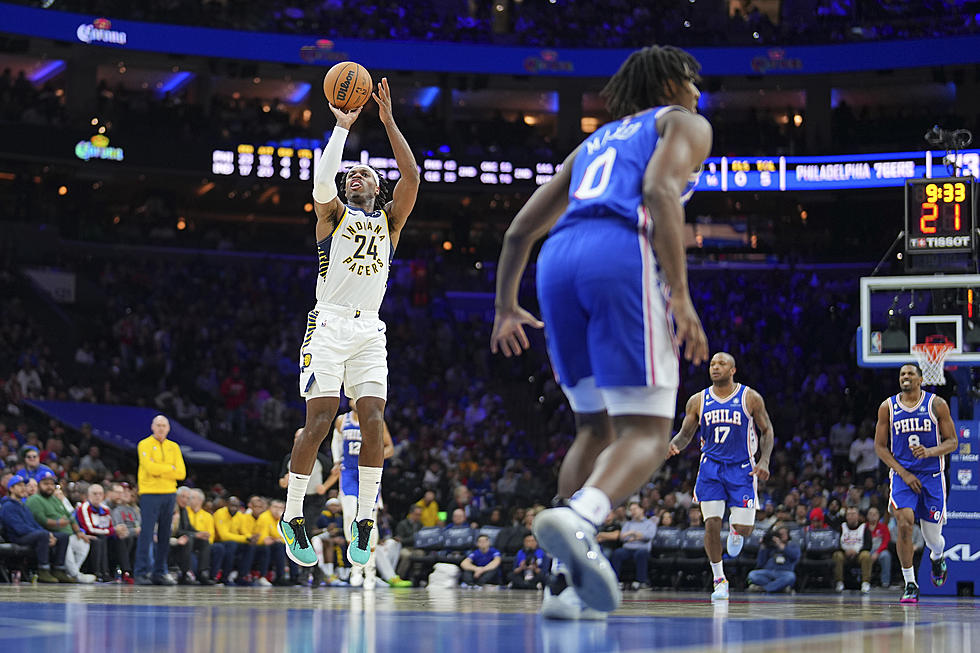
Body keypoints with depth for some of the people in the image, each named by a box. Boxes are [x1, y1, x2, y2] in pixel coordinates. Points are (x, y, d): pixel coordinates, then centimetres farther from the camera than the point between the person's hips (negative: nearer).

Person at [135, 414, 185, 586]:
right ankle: (142, 573, -8)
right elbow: (150, 468, -15)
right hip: (150, 494, -5)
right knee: (146, 533, -9)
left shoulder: (174, 447, 14)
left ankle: (159, 573, 11)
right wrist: (171, 468, -4)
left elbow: (181, 473, 3)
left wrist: (160, 471, -8)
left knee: (164, 536, 6)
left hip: (169, 494, 5)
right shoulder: (145, 445, 0)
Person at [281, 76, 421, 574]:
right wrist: (342, 125, -13)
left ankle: (364, 522, -2)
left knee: (373, 422, -8)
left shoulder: (390, 219, 17)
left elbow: (412, 176, 1)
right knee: (318, 422, -10)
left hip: (369, 332, 3)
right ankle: (292, 518, -1)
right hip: (329, 327, -3)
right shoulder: (333, 213, 10)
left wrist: (388, 120, -3)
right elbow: (322, 182, -13)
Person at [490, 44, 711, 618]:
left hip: (559, 262, 6)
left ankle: (566, 579, 5)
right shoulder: (684, 123, 18)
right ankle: (579, 517, -39)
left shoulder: (594, 142, 36)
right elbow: (660, 190, -5)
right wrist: (680, 294, -13)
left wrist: (506, 307, 36)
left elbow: (520, 230, 30)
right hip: (624, 255, -6)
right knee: (647, 431, -8)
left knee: (597, 428, 17)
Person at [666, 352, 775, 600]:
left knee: (744, 529, -5)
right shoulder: (698, 401, 1)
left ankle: (735, 528, 35)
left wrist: (764, 461, -13)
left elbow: (767, 431, 2)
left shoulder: (750, 398, -4)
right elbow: (685, 433, 7)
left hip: (742, 468, -1)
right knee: (712, 524, -10)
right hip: (711, 468, 1)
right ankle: (719, 580, 6)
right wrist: (673, 445, -16)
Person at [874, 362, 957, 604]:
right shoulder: (888, 407, 1)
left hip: (932, 475, 0)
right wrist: (903, 473, -7)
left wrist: (930, 452, -21)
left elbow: (952, 442, 0)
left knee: (932, 536, 3)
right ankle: (910, 585, -9)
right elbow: (880, 446, 4)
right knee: (904, 524, -20)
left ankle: (937, 558, 42)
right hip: (902, 474, 0)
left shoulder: (937, 404, -1)